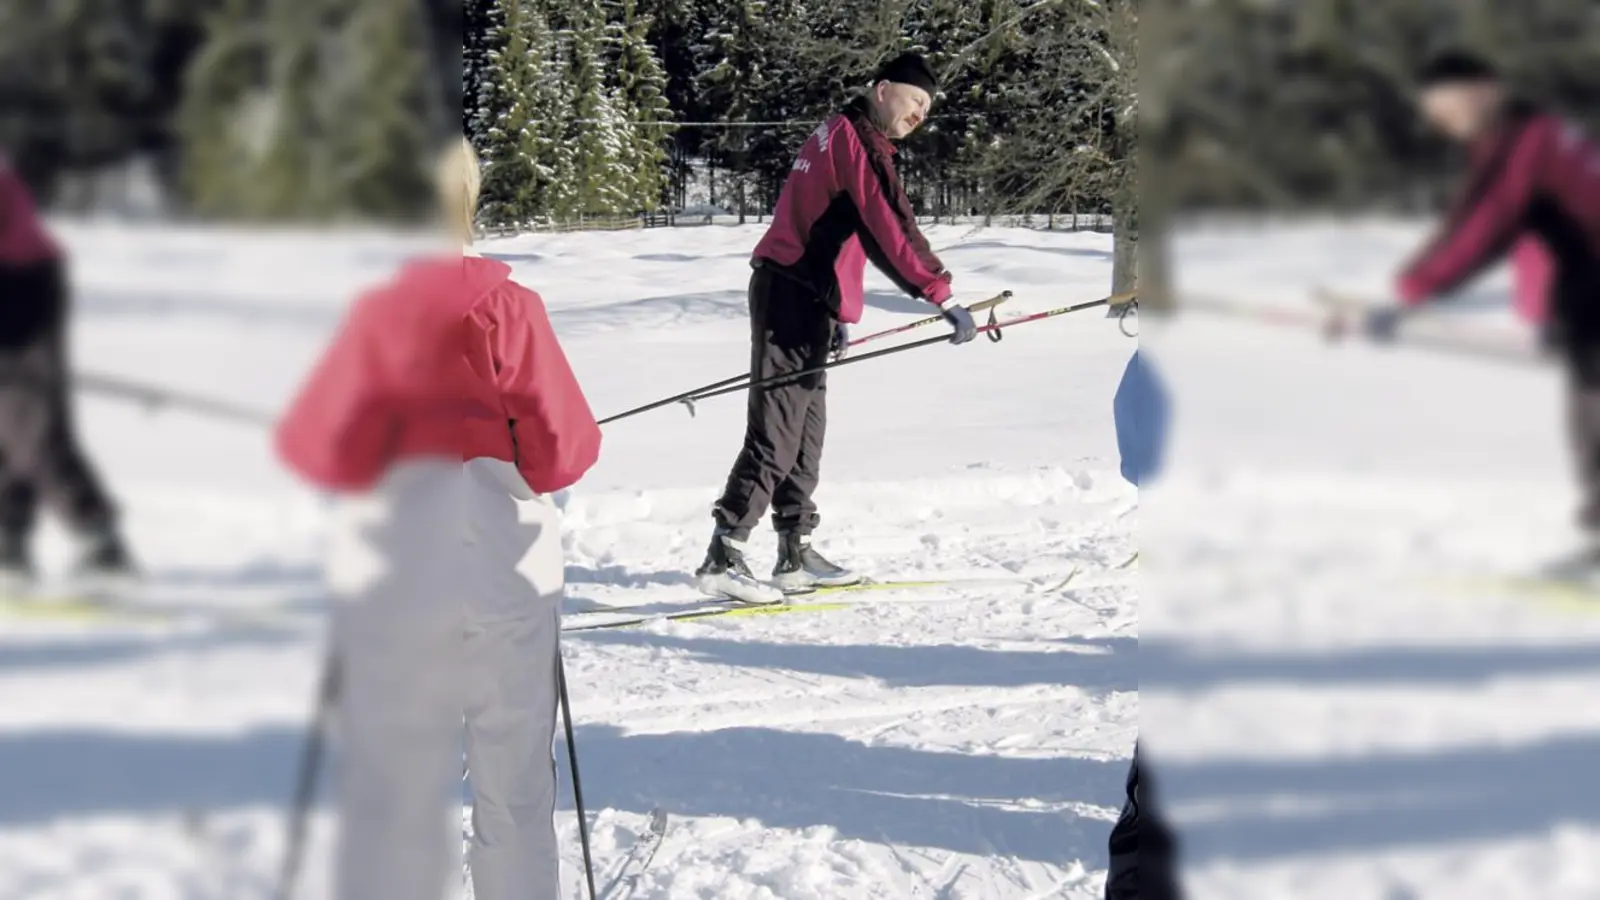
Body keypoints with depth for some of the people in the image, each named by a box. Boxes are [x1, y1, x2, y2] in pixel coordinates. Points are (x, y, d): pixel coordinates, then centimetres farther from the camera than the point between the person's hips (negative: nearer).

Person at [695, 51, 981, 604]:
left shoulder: (841, 133, 20)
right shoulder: (858, 141, -11)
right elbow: (891, 231, -20)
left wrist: (843, 314, 25)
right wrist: (944, 296, -23)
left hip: (799, 294, 10)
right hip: (794, 295, -10)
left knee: (805, 430, 13)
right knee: (777, 431, -12)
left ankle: (796, 554, 18)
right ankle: (723, 557, -16)